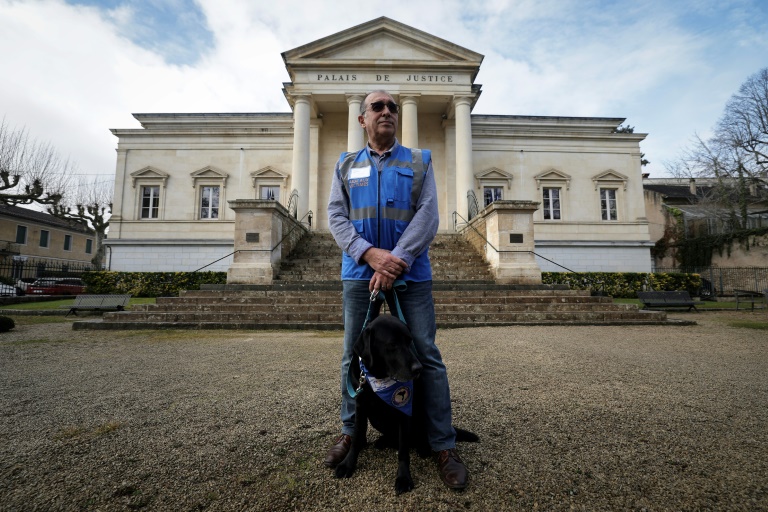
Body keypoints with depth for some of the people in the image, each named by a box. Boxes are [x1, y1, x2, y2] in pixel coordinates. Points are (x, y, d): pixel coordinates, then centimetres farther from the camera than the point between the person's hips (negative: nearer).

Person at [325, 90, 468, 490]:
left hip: (411, 271, -1)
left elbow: (428, 215, -3)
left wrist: (396, 261, -16)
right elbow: (336, 216, 2)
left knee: (427, 354, -1)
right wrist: (370, 253, -15)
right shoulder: (346, 165, 14)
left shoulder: (419, 161, 10)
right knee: (353, 355, 9)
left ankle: (444, 445, 13)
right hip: (359, 271, 2)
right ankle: (349, 432, 29)